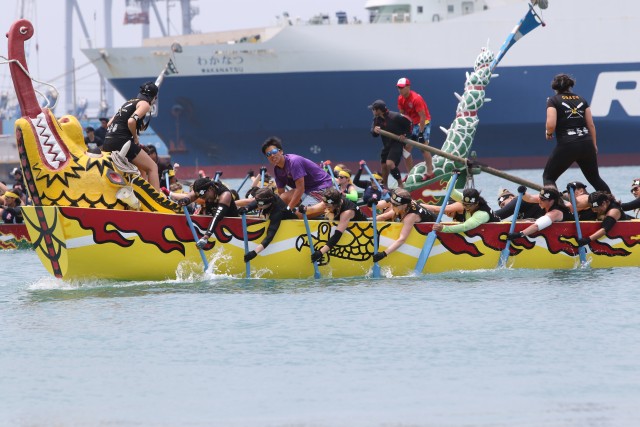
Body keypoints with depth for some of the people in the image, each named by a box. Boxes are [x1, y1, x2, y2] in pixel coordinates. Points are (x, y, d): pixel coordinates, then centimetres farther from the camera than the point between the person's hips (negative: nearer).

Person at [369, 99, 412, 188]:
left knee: (390, 164, -22)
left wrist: (405, 134, -7)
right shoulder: (377, 119, -1)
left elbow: (408, 123, -9)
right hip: (386, 144, 7)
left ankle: (400, 184, -10)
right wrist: (374, 130, -23)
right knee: (384, 166, 10)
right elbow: (373, 134, -1)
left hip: (397, 143, -7)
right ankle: (385, 186, 25)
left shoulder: (394, 117, -20)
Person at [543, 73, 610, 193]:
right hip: (586, 143, 5)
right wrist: (594, 145, 22)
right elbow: (591, 125, 12)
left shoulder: (553, 100, 0)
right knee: (595, 178, 21)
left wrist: (548, 134, 9)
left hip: (567, 144, -5)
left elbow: (551, 125, -13)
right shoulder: (581, 100, 14)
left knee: (548, 177, 9)